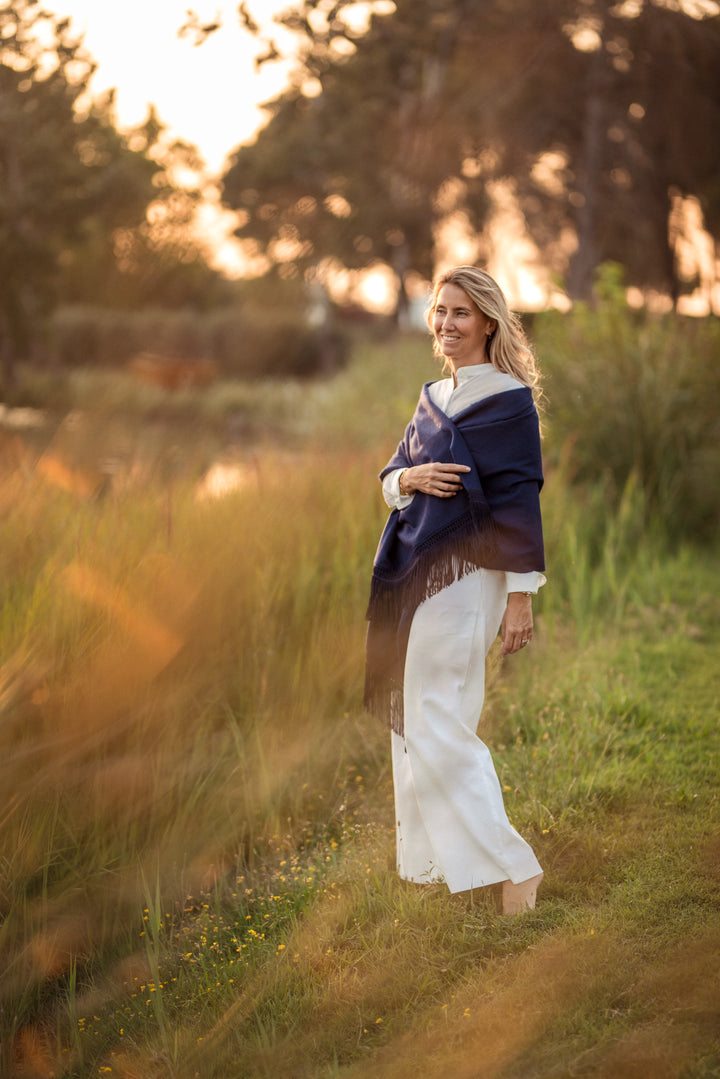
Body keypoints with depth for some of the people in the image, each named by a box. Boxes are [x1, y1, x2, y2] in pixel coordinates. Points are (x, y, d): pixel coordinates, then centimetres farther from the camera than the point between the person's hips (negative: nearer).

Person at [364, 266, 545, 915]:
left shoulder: (507, 399, -8)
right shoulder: (433, 398, 15)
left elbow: (519, 498, -12)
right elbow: (390, 481, 16)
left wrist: (520, 596, -15)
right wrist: (411, 477, -9)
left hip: (464, 574, -8)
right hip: (415, 570, 8)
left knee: (438, 727, -9)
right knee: (415, 724, 11)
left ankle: (512, 868, -1)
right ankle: (433, 862, 21)